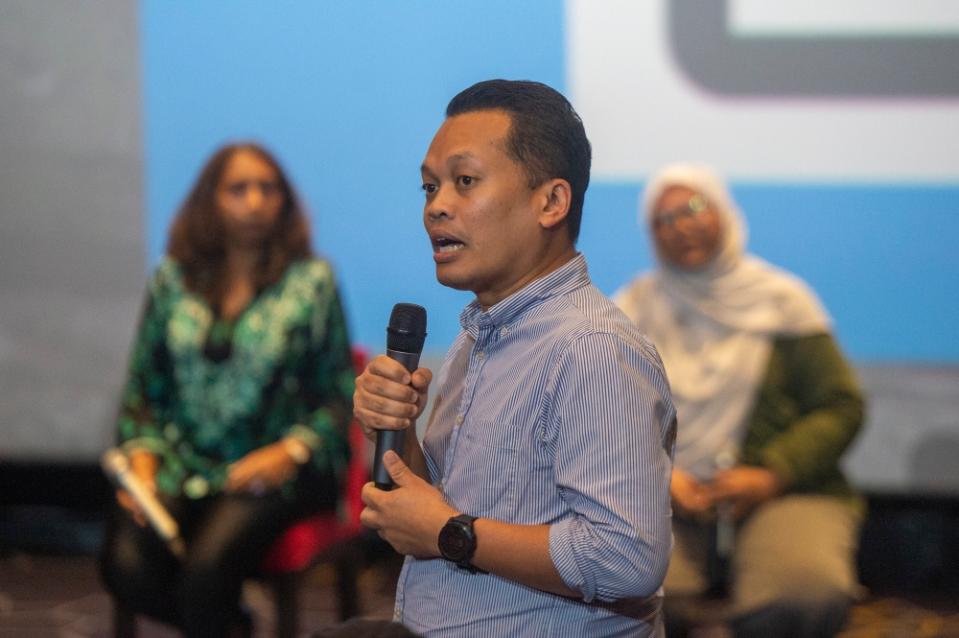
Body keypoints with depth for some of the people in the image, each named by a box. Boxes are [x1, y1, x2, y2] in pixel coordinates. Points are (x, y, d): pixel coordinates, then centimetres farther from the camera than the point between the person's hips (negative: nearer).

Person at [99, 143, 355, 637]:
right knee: (126, 568, -24)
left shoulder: (311, 281, 5)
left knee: (206, 567, -32)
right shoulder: (173, 280, 11)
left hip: (271, 469, -3)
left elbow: (338, 396, 4)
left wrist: (289, 453, -13)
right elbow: (142, 389, 13)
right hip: (182, 463, 3)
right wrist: (142, 465, -3)